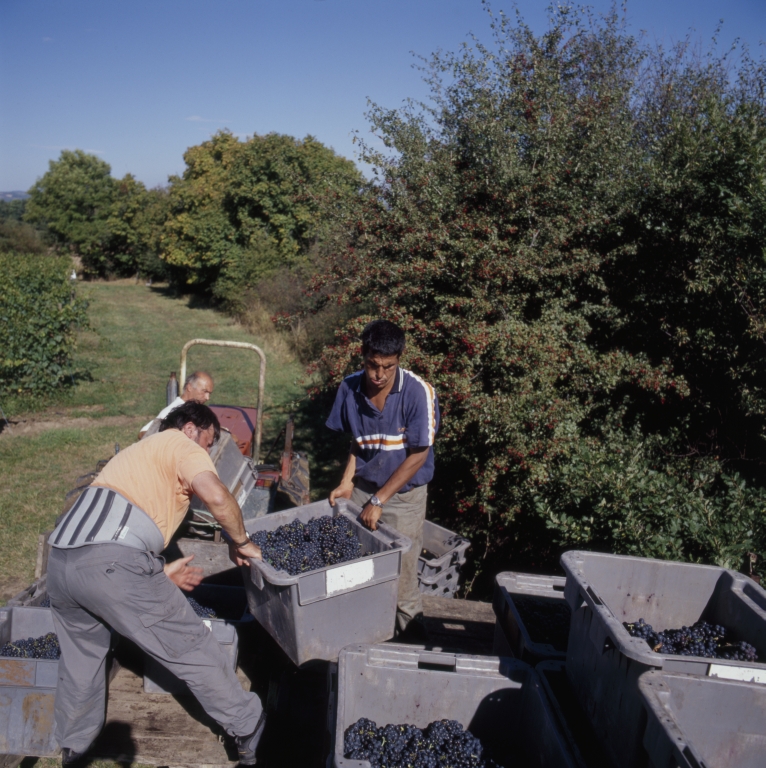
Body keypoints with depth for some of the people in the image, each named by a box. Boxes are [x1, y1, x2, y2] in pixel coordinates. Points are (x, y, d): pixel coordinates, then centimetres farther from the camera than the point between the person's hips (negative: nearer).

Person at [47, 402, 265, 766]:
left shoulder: (137, 451, 33)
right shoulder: (181, 443, 8)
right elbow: (217, 496, -12)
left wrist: (160, 571, 29)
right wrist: (240, 541, 4)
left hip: (59, 561, 8)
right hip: (112, 564, -8)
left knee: (81, 654, 30)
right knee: (189, 646, 7)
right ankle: (247, 727, 20)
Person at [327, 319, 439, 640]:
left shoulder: (418, 392, -21)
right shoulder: (350, 388, -8)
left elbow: (417, 456, -17)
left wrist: (378, 500, -17)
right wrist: (347, 482, -3)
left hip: (404, 494, -3)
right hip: (362, 488, 4)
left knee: (400, 570, 3)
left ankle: (411, 632, 26)